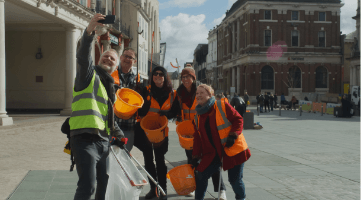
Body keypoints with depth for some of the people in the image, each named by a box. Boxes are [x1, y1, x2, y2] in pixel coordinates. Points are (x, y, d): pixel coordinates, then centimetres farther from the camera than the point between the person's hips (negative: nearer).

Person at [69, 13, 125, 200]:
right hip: (84, 139, -8)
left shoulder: (110, 87, 22)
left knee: (104, 182, 15)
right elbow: (83, 57, -23)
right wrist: (89, 32, -38)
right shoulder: (89, 74, 0)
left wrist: (119, 136, 25)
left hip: (103, 141, 8)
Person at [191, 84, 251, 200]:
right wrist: (196, 156, 6)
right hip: (213, 152, 5)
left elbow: (238, 119, -8)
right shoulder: (198, 117, 8)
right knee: (201, 175, -3)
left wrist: (232, 135, -20)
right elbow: (198, 138, 11)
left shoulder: (222, 106, -7)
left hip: (233, 149, -4)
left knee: (235, 180, 3)